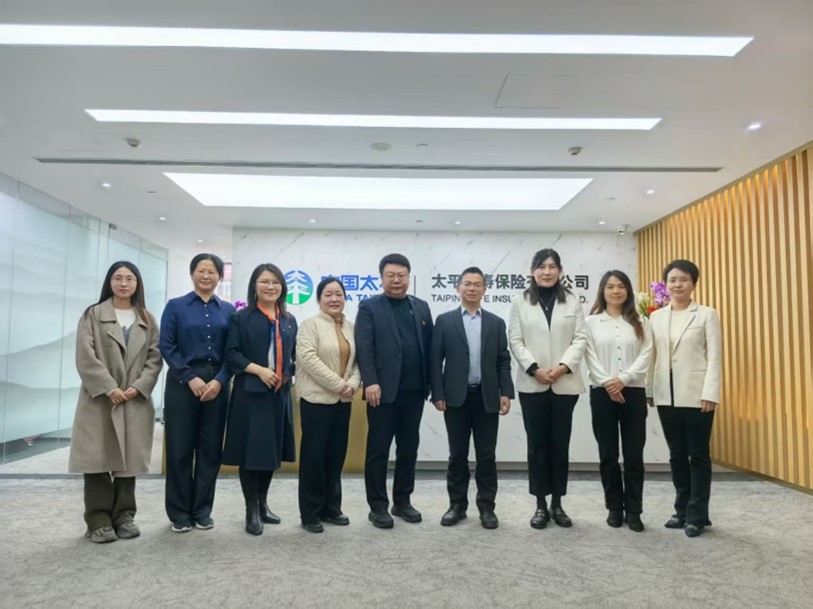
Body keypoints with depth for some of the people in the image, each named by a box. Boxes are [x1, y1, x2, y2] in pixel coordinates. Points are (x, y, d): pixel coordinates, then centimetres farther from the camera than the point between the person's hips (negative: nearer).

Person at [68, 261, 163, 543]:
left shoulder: (148, 320, 13)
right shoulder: (93, 315, 5)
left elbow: (155, 358, 6)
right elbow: (85, 356, -5)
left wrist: (139, 387, -9)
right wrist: (109, 388, -14)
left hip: (136, 400, 2)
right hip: (99, 398, -2)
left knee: (128, 458, 5)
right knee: (98, 458, -3)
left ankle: (124, 515, 15)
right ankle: (99, 521, 5)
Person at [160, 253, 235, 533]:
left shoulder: (228, 310, 8)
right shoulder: (175, 306, 3)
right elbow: (167, 347, -4)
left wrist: (219, 380, -10)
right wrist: (191, 378, -13)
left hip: (217, 385, 2)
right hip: (182, 383, -2)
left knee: (211, 449, 7)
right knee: (180, 449, 3)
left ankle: (202, 510, 21)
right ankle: (179, 512, 17)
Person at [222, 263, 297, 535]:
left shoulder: (289, 320, 13)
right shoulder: (241, 318, -1)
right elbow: (231, 354, -8)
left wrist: (289, 374, 1)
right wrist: (259, 370, -18)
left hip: (279, 394, 5)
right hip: (250, 393, -4)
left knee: (272, 450, 12)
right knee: (251, 451, -1)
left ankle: (263, 504, 28)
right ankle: (251, 510, 13)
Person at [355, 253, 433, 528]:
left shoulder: (421, 307, 13)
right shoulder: (369, 307, 1)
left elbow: (429, 346, 10)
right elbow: (364, 348, -8)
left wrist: (430, 383, 5)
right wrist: (370, 382, -18)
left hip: (414, 390, 4)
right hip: (384, 390, -4)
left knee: (409, 448, 11)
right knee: (378, 449, 4)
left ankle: (402, 501, 24)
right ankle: (378, 506, 15)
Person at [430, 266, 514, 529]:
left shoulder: (496, 323, 8)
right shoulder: (444, 321, 3)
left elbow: (503, 361, 6)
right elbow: (435, 361, 0)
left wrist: (506, 393, -3)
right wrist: (438, 394, -6)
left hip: (487, 397, 1)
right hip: (456, 397, -1)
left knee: (486, 456, 6)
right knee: (457, 455, 8)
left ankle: (486, 507, 18)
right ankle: (457, 505, 20)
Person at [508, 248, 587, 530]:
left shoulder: (572, 301, 7)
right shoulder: (520, 302, 5)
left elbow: (580, 339, 1)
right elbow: (515, 341, -1)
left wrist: (564, 366, -13)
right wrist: (534, 369, -13)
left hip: (565, 383, 1)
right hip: (532, 384, -1)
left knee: (560, 445, 7)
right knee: (537, 445, 5)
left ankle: (557, 504, 19)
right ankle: (541, 505, 15)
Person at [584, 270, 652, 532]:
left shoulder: (639, 322, 8)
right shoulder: (592, 322, 5)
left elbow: (646, 355, -2)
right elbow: (590, 358, -2)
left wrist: (623, 380, -14)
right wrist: (607, 384, -13)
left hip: (634, 392, 1)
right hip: (602, 393, 0)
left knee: (634, 455, 2)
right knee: (608, 454, 5)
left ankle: (633, 510, 14)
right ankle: (614, 508, 18)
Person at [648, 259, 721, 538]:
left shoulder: (707, 315, 0)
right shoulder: (656, 317, 9)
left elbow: (714, 357, -5)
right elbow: (651, 356, 7)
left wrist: (710, 394, -13)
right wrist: (647, 390, 3)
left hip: (696, 395, -3)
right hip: (666, 395, 4)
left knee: (698, 455, 5)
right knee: (677, 455, 12)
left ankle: (697, 516, 14)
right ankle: (682, 510, 24)